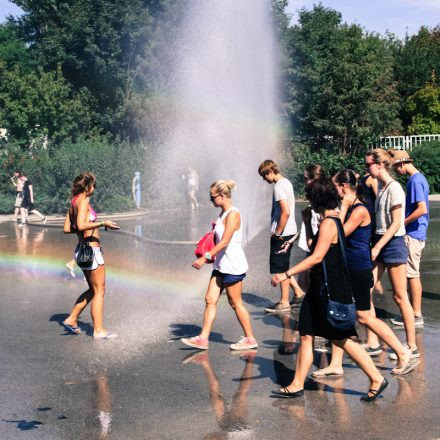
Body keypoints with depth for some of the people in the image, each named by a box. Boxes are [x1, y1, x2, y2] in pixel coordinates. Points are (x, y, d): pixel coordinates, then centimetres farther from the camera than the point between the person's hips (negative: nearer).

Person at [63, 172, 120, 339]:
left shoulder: (74, 203, 13)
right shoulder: (83, 201, -14)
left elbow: (67, 229, 15)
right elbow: (81, 225, -26)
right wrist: (103, 223, -19)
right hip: (91, 250, -9)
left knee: (93, 290, 20)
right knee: (99, 291, 0)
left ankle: (71, 320, 21)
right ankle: (98, 330, 4)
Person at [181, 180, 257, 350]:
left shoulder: (233, 214, -18)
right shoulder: (223, 213, 12)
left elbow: (224, 242, -24)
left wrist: (205, 257, -26)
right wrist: (216, 227, 5)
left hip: (233, 265, -9)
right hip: (221, 264, 9)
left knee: (235, 303, 2)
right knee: (210, 299, 6)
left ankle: (250, 339, 15)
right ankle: (203, 339, 9)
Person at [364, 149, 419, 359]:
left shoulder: (394, 188, -14)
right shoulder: (381, 187, 11)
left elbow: (396, 223, -17)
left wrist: (378, 247, -20)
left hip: (393, 244, -9)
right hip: (380, 242, 9)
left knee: (400, 296, -1)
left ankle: (412, 346, 10)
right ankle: (372, 343, 10)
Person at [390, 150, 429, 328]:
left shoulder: (415, 181, -17)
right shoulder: (419, 178, 13)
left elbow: (422, 209, -25)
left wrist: (402, 223, -16)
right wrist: (404, 221, 14)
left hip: (413, 234, -10)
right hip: (416, 232, 10)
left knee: (412, 274, -3)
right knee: (413, 274, 13)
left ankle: (416, 315, 3)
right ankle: (415, 312, 20)